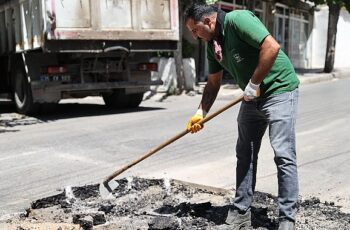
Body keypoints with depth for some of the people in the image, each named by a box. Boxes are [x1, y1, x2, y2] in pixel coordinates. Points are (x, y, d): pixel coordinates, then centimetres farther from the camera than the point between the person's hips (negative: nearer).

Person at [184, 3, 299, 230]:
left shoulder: (238, 19, -18)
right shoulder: (212, 44, 7)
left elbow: (272, 47, -28)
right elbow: (213, 83, 14)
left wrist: (253, 84, -22)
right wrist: (201, 113, 5)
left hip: (279, 90, -9)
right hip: (252, 97, 9)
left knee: (284, 154, -9)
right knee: (245, 154, 8)